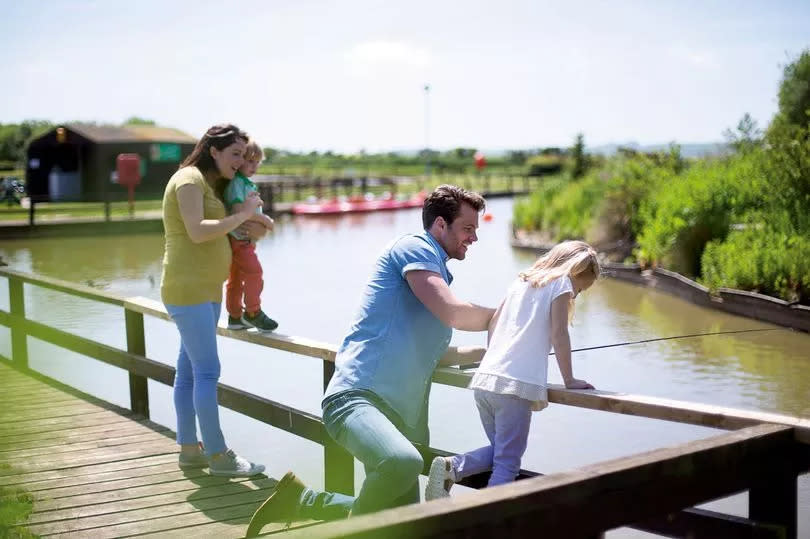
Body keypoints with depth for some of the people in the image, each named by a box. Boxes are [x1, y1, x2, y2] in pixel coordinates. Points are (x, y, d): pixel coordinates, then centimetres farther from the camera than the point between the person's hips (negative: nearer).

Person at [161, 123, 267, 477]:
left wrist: (251, 223, 2)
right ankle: (218, 455, -8)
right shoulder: (189, 179, -11)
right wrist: (242, 215, -16)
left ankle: (189, 449, 15)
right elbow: (197, 232, -22)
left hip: (206, 289, 10)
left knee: (189, 370, 11)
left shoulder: (210, 184, 19)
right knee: (207, 371, -10)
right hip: (188, 288, -10)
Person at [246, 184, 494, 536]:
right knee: (403, 462, -40)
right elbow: (453, 313, -14)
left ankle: (300, 504, 20)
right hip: (358, 397, -10)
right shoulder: (415, 248, -1)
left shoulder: (436, 273, 28)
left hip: (402, 414, 10)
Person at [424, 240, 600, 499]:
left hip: (484, 380, 7)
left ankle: (450, 466, 1)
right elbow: (558, 335, -4)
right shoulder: (561, 283, 4)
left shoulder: (521, 281, 21)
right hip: (517, 386, -6)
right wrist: (569, 380, 4)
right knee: (507, 464, 1)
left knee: (499, 450, 22)